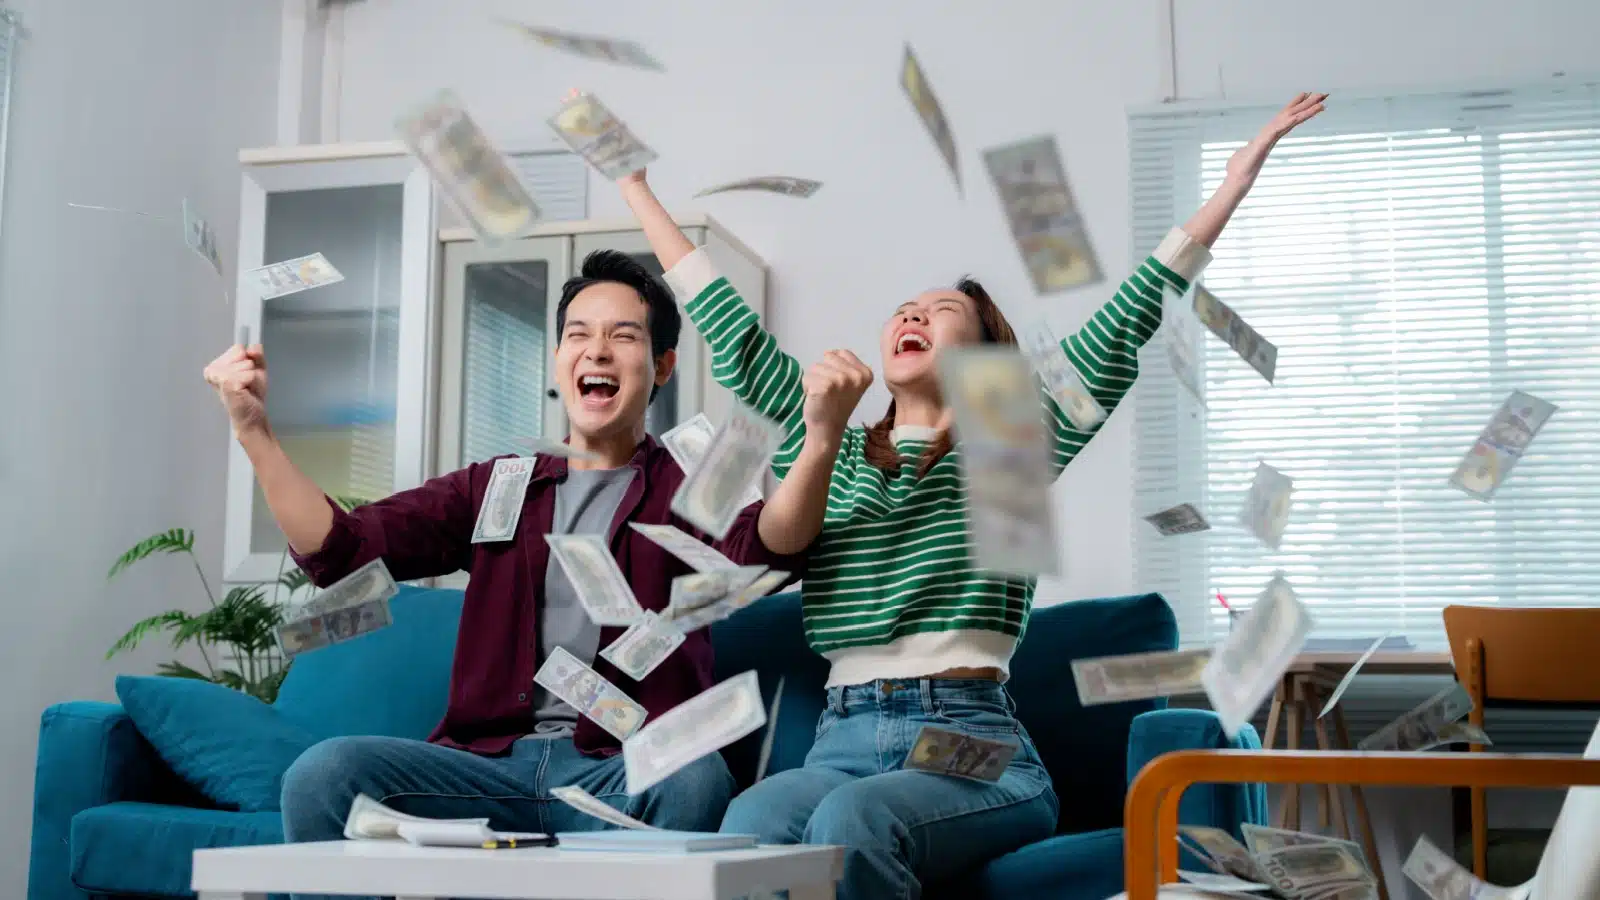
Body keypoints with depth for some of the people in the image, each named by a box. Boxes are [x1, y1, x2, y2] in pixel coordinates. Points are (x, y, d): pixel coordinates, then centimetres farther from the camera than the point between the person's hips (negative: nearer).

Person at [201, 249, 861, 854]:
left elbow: (765, 546, -14)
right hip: (492, 763, 3)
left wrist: (822, 438, -34)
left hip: (625, 772, -2)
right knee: (322, 773, -24)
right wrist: (255, 431, -1)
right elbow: (336, 550, 11)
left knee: (696, 779, -37)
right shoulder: (494, 489, 21)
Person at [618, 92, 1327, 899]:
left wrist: (1239, 174, 5)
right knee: (749, 828, -32)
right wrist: (635, 186, 29)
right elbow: (729, 328, 24)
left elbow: (1128, 319, 8)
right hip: (841, 742, 3)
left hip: (971, 744, -2)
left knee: (849, 824, -36)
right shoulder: (825, 447, 21)